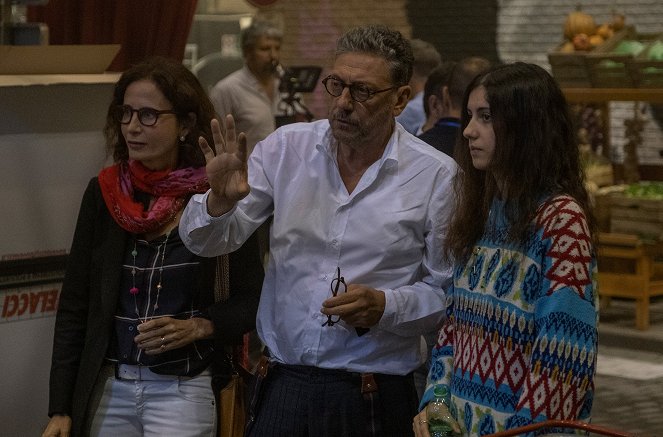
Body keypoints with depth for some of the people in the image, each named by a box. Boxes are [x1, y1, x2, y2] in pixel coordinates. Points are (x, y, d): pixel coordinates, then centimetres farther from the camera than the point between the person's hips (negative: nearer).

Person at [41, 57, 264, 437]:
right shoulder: (103, 193, 1)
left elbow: (253, 301, 1)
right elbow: (74, 306, 3)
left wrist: (200, 326, -17)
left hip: (183, 389, -3)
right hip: (107, 387, 3)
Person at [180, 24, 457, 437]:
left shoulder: (436, 175, -6)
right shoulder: (286, 148, 0)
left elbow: (449, 293, -2)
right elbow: (210, 242, 2)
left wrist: (385, 306, -19)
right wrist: (220, 200, -19)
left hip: (375, 398, -2)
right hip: (283, 384, 2)